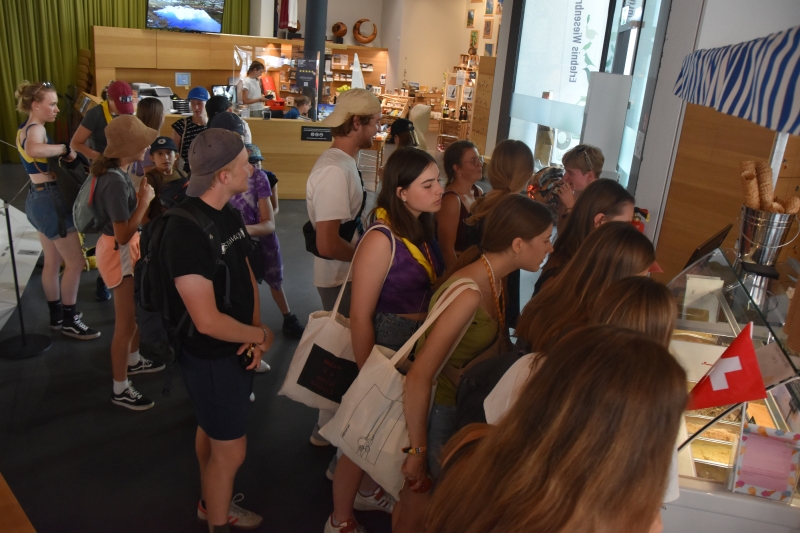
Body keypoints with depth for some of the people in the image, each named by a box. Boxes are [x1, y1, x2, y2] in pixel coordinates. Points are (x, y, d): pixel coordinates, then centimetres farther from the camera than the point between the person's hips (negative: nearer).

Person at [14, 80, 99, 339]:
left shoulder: (24, 129, 13)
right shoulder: (36, 129, -18)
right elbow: (33, 150, -42)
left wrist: (61, 154, 0)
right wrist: (65, 148, -29)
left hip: (39, 198, 10)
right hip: (51, 200, -10)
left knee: (53, 262, 17)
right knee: (75, 263, -2)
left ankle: (56, 315, 26)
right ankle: (69, 321, 7)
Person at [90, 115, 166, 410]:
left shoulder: (115, 172, 2)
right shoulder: (115, 181, -28)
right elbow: (123, 234, -28)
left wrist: (141, 196, 0)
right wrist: (145, 200, -23)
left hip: (128, 248, 10)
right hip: (119, 252, -10)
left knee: (138, 309, 26)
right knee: (125, 322, 2)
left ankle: (133, 360, 47)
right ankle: (120, 389, 16)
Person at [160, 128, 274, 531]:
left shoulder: (228, 214, 0)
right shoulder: (186, 230, -29)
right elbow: (208, 321, -31)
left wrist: (254, 331, -8)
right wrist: (261, 335, -16)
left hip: (237, 348, 9)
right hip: (211, 357, -8)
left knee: (213, 431, 26)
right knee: (230, 450, 6)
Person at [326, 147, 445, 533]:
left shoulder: (422, 230, -2)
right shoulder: (382, 240, -25)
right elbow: (360, 317, -22)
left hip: (417, 343, 8)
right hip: (385, 345, -7)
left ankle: (368, 491, 50)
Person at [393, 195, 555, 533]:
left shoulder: (492, 279, -3)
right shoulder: (468, 294, -30)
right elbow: (419, 377, -28)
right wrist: (417, 451, -20)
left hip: (466, 408, 8)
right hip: (440, 414, -8)